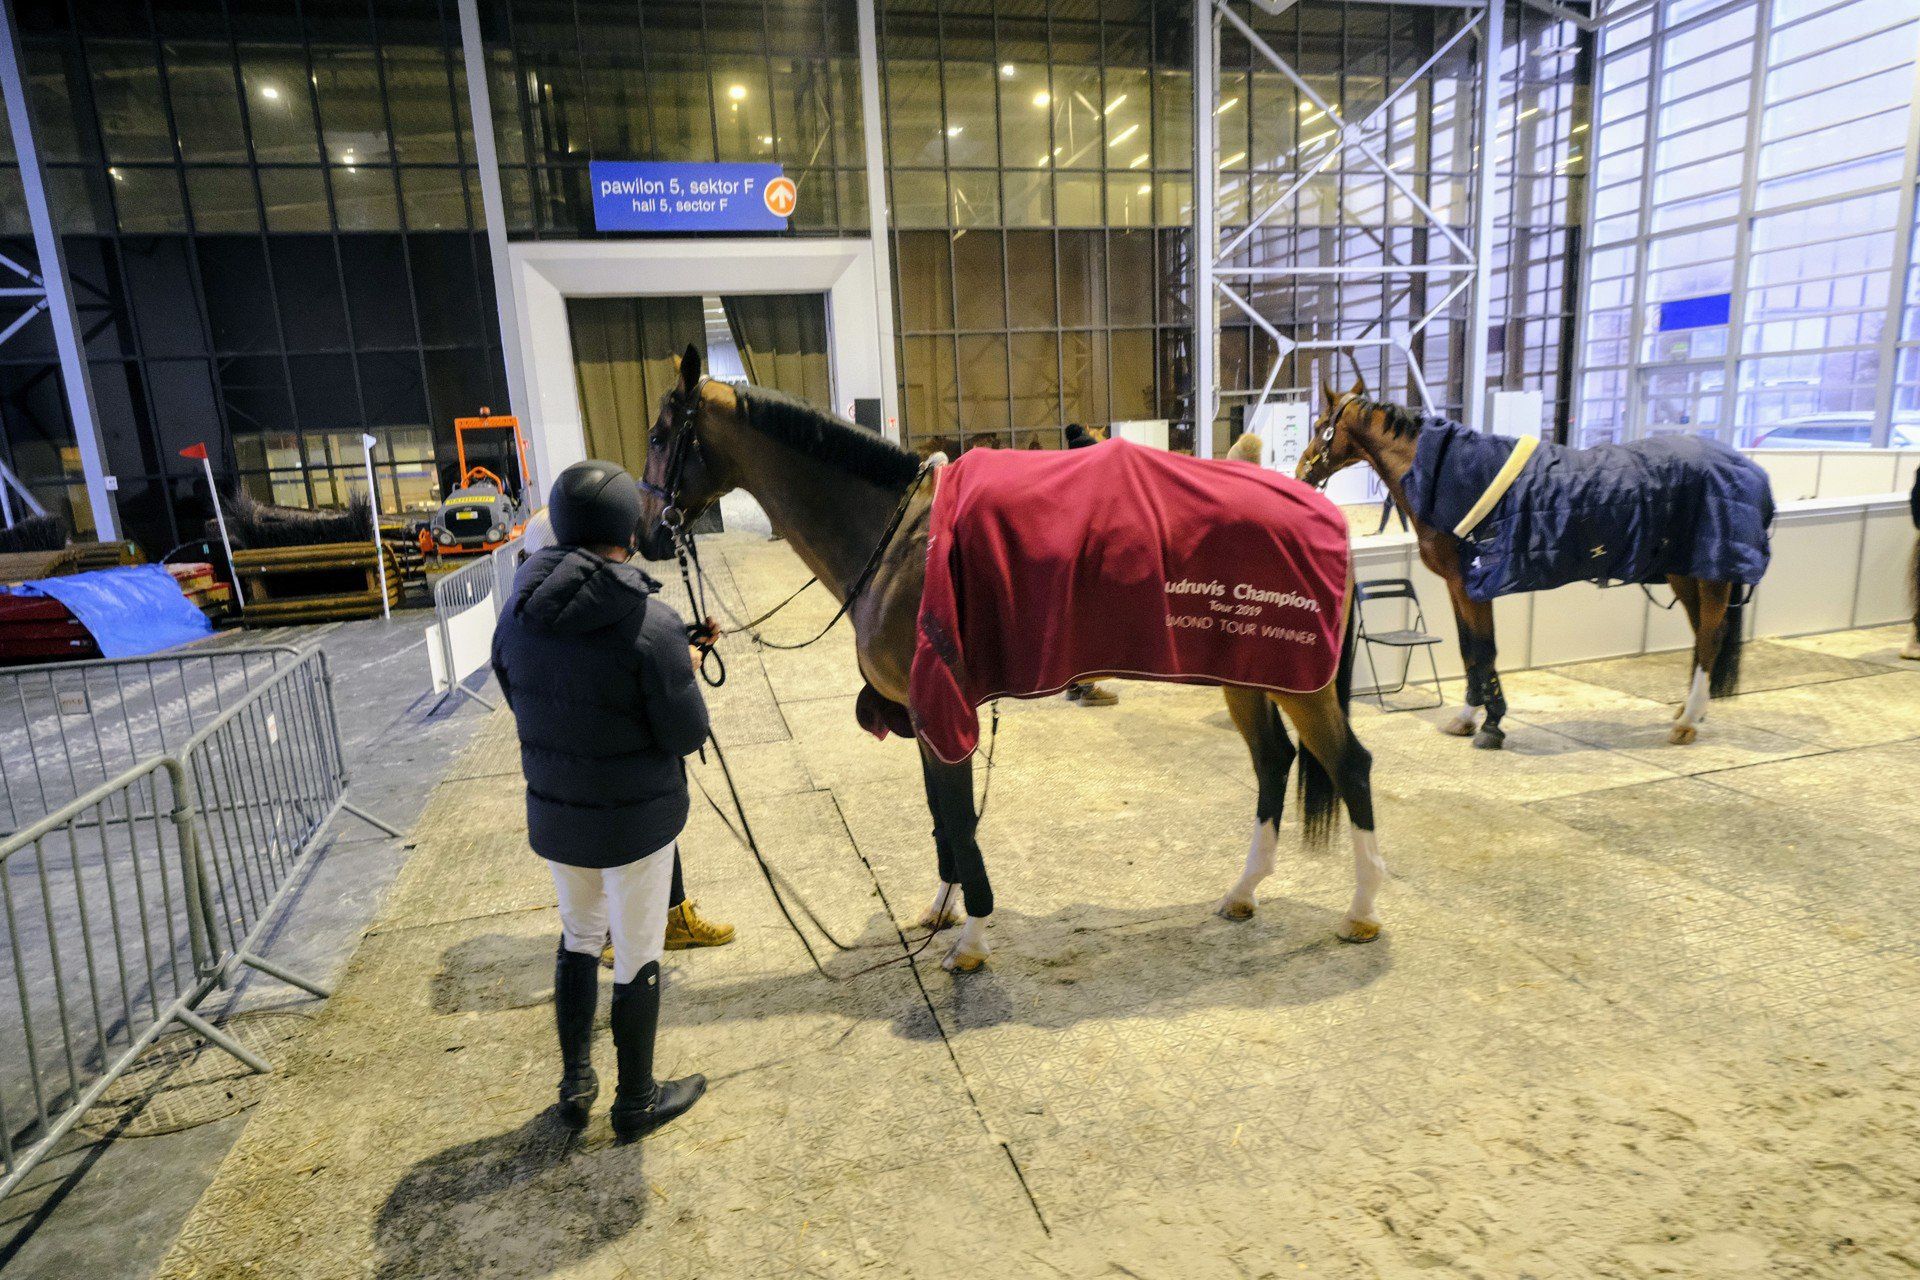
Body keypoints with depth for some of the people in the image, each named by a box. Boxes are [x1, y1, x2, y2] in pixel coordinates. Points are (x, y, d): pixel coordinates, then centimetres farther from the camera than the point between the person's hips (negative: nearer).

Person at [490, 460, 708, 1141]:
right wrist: (682, 673, -1)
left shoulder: (518, 613, -7)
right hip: (636, 821, -5)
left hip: (553, 814, 5)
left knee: (579, 936, 26)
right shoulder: (650, 625, -25)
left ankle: (574, 1084, 39)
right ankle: (636, 1100, 31)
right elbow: (688, 734, -18)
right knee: (637, 956, 13)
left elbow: (521, 701, 7)